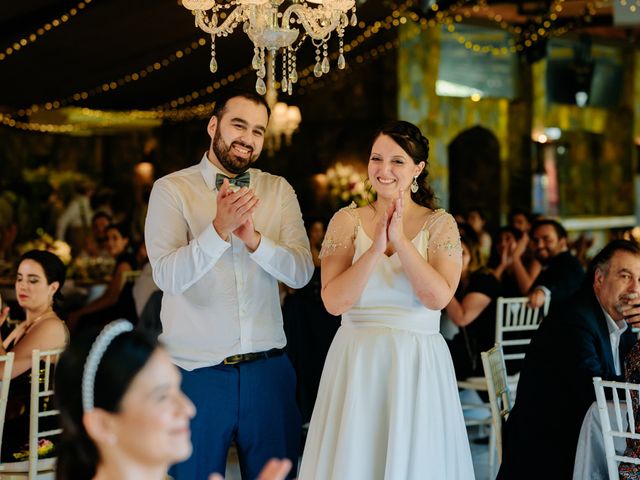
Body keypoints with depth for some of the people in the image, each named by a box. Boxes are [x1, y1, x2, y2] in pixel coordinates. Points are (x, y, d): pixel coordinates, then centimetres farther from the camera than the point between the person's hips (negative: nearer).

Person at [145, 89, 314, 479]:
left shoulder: (279, 191, 7)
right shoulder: (172, 190, -3)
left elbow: (302, 272, -3)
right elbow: (168, 276, -16)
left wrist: (255, 239, -20)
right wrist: (219, 229, -29)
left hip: (267, 370, 3)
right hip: (196, 371, -2)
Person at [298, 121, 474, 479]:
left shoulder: (440, 224, 1)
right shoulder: (347, 221, 2)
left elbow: (438, 297, -14)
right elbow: (334, 301, -10)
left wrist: (400, 240, -17)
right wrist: (376, 248, -18)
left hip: (418, 367, -1)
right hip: (356, 365, 1)